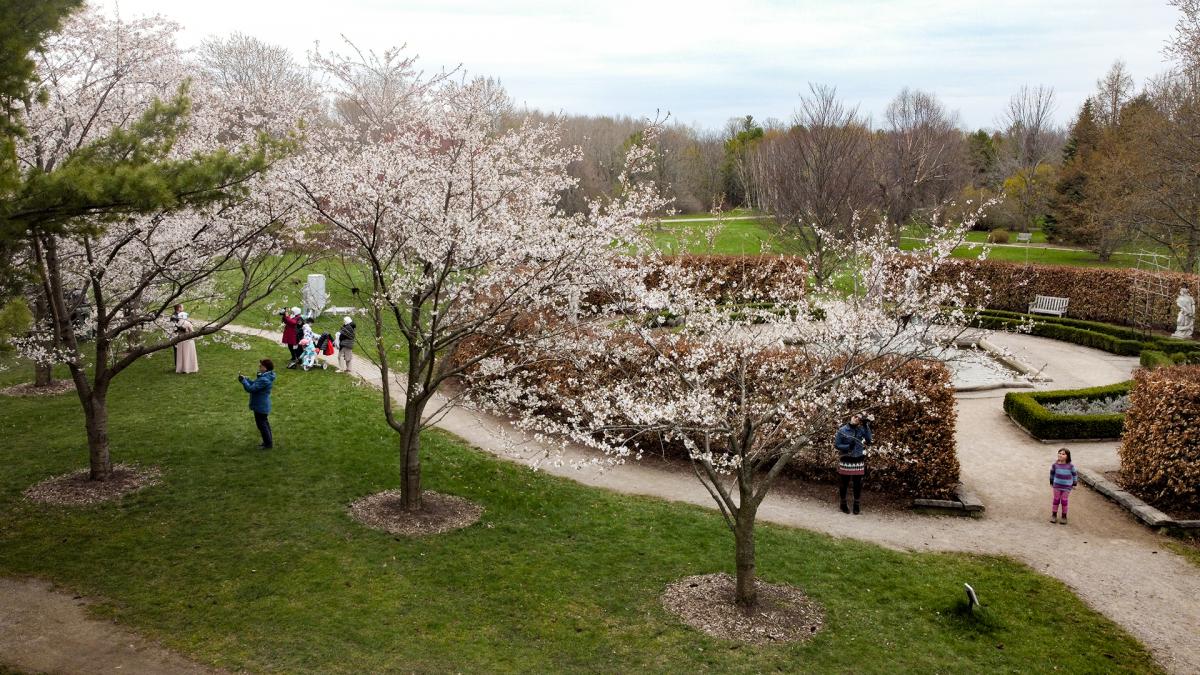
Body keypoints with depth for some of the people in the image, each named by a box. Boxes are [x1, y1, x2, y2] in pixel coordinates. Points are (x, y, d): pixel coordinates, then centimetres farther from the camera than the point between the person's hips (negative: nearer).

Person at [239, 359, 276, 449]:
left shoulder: (264, 380, -30)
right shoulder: (266, 377, 4)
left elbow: (251, 388, -27)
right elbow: (254, 384, 12)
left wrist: (243, 380, -15)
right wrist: (246, 379, -1)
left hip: (260, 406, -11)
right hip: (263, 405, 11)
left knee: (261, 424, 1)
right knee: (264, 423, 22)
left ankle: (268, 444, 10)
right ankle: (268, 441, 34)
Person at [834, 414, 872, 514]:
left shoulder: (861, 430, -2)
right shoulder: (842, 430, -9)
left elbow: (869, 441, -14)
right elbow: (836, 444, -5)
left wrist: (866, 426, -19)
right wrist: (848, 446, -21)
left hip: (858, 461, 2)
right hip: (845, 461, -2)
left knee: (858, 484, 7)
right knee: (844, 484, 11)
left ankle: (856, 505, 22)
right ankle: (843, 504, 28)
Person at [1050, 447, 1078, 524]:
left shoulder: (1070, 466, -11)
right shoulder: (1055, 465, -7)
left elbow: (1074, 474, 2)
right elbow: (1052, 473, 9)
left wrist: (1074, 484, 6)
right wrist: (1051, 482, 17)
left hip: (1066, 487, -1)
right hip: (1057, 486, 1)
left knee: (1064, 501, 4)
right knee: (1056, 500, 8)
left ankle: (1064, 516, 17)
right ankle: (1054, 515, 19)